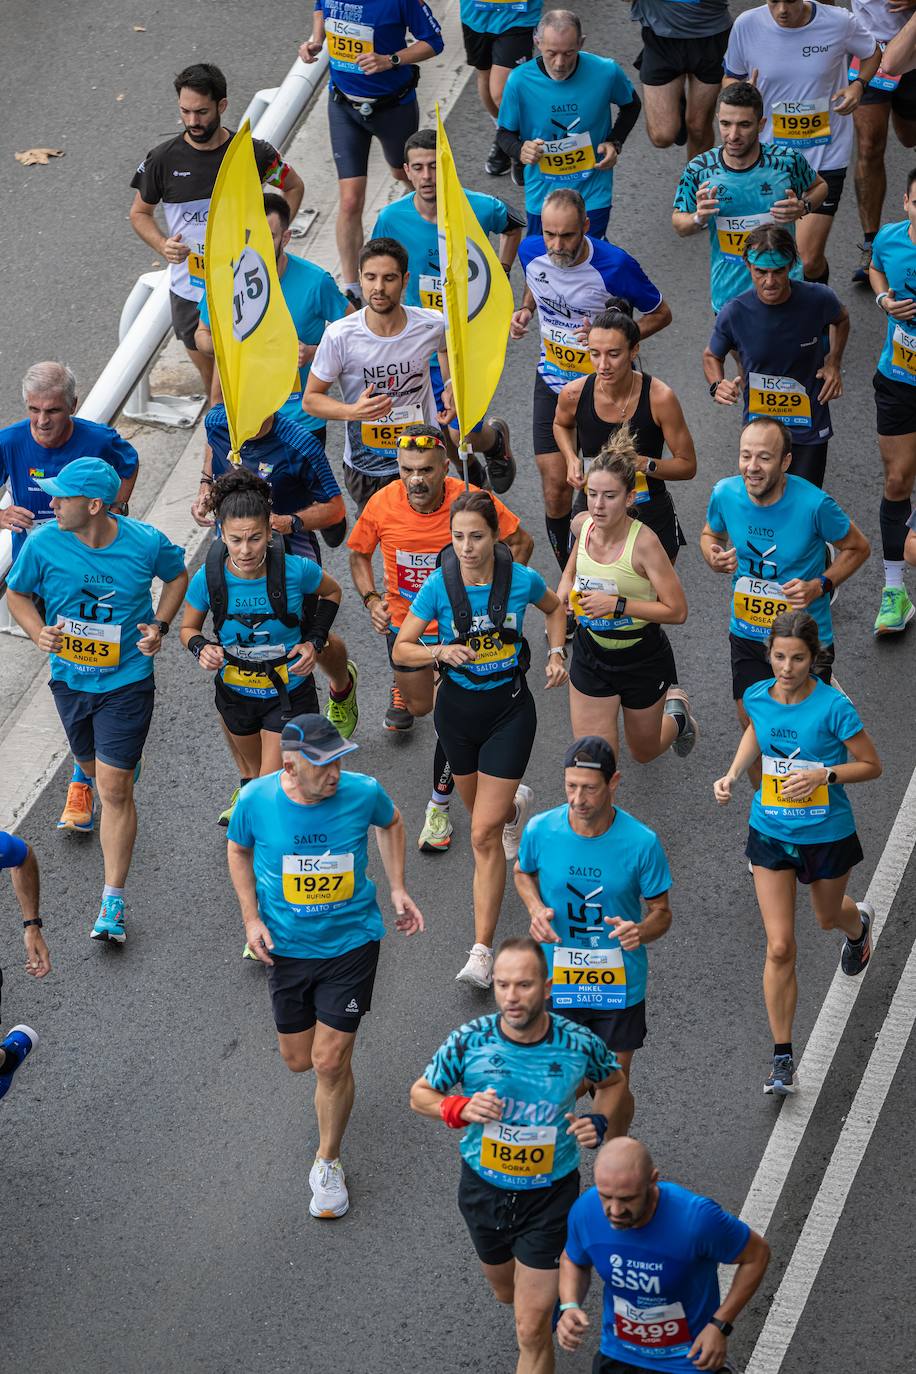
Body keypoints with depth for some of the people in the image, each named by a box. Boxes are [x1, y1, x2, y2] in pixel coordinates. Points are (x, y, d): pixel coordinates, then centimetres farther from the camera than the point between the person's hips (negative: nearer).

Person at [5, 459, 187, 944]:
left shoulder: (146, 543, -17)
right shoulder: (43, 544, -16)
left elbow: (177, 576, 5)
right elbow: (17, 593, 2)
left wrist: (159, 626, -9)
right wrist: (39, 632, -16)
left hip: (126, 681, -3)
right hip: (70, 680, 3)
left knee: (114, 789, -7)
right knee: (94, 767, 24)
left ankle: (113, 900, -1)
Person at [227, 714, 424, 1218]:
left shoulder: (363, 793, -18)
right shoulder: (256, 800, -18)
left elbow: (391, 823, 8)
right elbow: (239, 851, 4)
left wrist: (397, 889, 3)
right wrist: (252, 918, -5)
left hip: (351, 942, -1)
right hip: (286, 945, 2)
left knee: (331, 1062, -2)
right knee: (298, 1059, 14)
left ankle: (327, 1163, 20)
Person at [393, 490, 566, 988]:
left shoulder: (522, 579, -14)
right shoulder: (439, 586, -15)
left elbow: (556, 608, 10)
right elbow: (401, 650, -10)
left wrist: (556, 654, -2)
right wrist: (441, 652, -27)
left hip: (509, 709, -2)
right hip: (458, 708, 3)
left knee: (484, 834, -10)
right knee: (481, 810, 25)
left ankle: (482, 952, -7)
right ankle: (516, 804, 65)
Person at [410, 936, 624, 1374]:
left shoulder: (579, 1043, -18)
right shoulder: (469, 1040, -18)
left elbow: (611, 1081, 5)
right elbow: (420, 1094, -3)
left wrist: (598, 1122, -15)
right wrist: (460, 1108, -24)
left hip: (549, 1194, -3)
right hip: (484, 1187, 3)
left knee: (532, 1329, -5)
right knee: (506, 1293, 29)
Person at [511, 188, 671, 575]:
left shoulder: (614, 266, -24)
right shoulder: (532, 252, -10)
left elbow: (661, 314, -9)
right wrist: (524, 311, -6)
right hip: (552, 384, 3)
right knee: (556, 488, -1)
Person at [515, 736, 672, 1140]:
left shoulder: (641, 842, -18)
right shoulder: (540, 830, -13)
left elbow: (661, 911, -7)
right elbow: (523, 872, 10)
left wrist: (641, 931, -31)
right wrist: (536, 909, -11)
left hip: (619, 986, -1)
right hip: (554, 981, 1)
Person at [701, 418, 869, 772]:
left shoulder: (814, 504, -23)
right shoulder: (725, 494, -12)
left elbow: (857, 548, -6)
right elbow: (710, 534, 10)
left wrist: (820, 586, -21)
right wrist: (713, 556, -13)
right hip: (747, 635, 3)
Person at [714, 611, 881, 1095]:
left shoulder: (833, 706, -21)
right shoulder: (757, 697, -9)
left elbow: (871, 765, -11)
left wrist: (823, 775, -26)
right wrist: (733, 774, 2)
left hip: (828, 833, -2)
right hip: (771, 834, 2)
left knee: (828, 917, 28)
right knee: (779, 948, -5)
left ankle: (859, 922, 69)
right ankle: (783, 1059, 4)